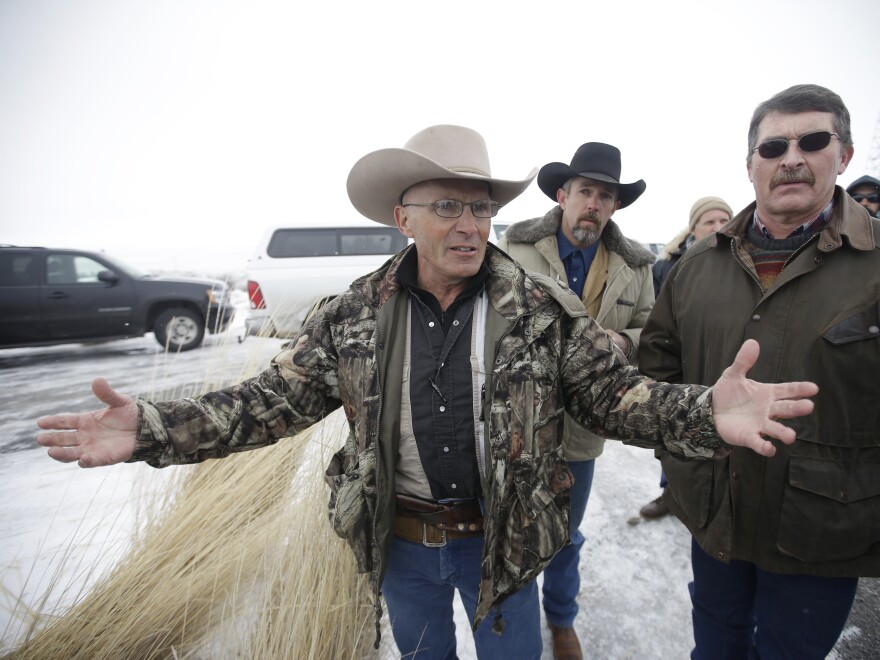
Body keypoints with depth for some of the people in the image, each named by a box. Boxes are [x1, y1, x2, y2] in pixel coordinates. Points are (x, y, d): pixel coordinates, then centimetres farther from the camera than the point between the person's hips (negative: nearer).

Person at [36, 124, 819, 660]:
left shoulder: (545, 311, -14)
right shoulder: (353, 317, -11)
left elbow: (615, 389, -13)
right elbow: (275, 397, -9)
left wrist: (705, 413, -33)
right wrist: (153, 429, -20)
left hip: (503, 541, -1)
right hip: (400, 540, 2)